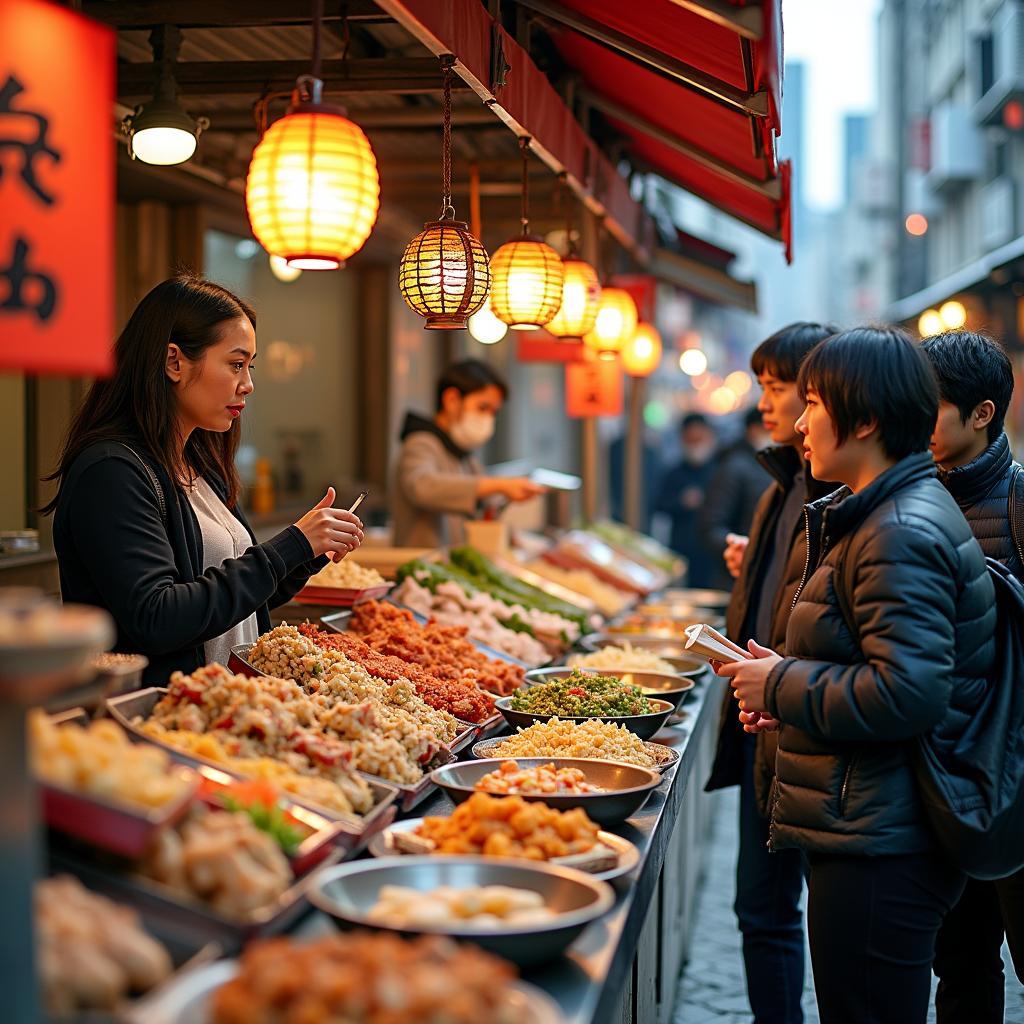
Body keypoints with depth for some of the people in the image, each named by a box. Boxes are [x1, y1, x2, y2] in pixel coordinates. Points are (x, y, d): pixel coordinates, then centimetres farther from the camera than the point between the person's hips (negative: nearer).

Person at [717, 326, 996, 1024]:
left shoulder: (901, 535, -20)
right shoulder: (891, 514, 14)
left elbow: (907, 695, -27)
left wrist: (781, 684, -14)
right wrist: (789, 688, 9)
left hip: (879, 850, -11)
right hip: (877, 832, 11)